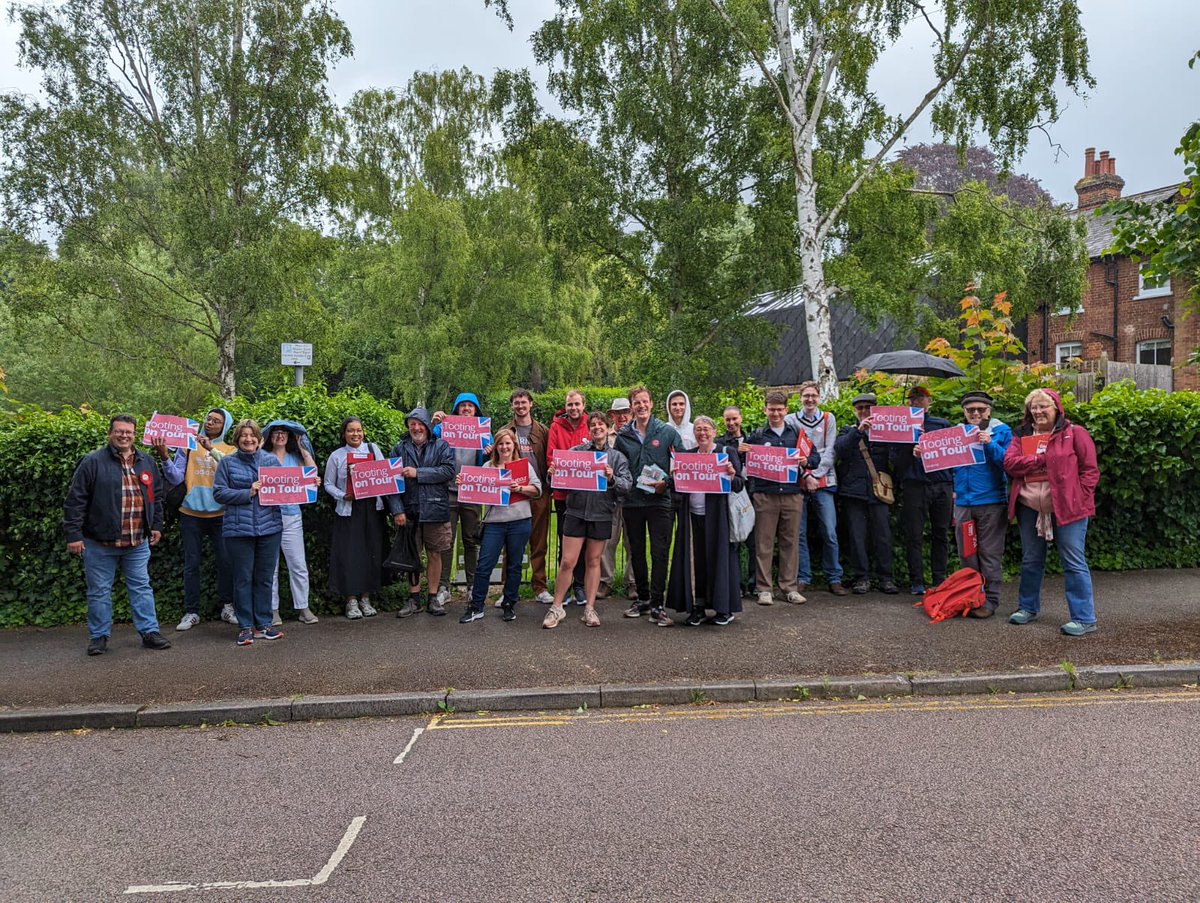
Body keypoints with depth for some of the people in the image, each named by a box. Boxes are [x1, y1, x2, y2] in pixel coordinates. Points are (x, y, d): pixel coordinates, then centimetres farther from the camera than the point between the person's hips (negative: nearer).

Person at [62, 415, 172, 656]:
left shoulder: (147, 462, 9)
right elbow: (75, 501, -7)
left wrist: (156, 526, 15)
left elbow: (156, 497, 18)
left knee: (142, 588, 8)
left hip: (138, 543, 3)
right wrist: (74, 535, -10)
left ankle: (149, 632, 15)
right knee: (99, 591, 7)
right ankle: (99, 636, 19)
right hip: (99, 543, -3)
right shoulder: (93, 462, -6)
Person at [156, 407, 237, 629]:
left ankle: (227, 607, 15)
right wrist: (165, 457, -17)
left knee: (225, 562, 2)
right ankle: (191, 612, 12)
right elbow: (175, 479, -2)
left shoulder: (229, 450, 5)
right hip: (191, 514, 0)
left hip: (219, 515, 0)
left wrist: (212, 449, -24)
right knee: (191, 564, 5)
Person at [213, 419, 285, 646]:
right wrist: (248, 493, -12)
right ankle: (245, 627, 11)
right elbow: (219, 492, -3)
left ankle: (264, 624, 17)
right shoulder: (227, 463, 4)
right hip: (239, 529, -2)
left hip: (269, 527, 2)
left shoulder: (271, 460, 9)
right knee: (243, 579, 3)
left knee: (265, 578, 8)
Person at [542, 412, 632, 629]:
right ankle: (557, 608, 10)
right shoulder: (576, 452, 5)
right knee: (568, 562, -3)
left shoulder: (617, 457, 6)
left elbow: (627, 485, -3)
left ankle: (589, 609, 18)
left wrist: (612, 479, -22)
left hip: (602, 515, 1)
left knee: (593, 561, 10)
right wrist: (553, 474, -16)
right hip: (576, 512, -1)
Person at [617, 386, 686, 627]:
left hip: (659, 501, -3)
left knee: (660, 553, -5)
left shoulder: (667, 432, 0)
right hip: (632, 502, 3)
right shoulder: (623, 436, 7)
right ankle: (643, 598, 25)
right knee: (636, 553, 11)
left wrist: (667, 483, -11)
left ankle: (657, 606, -1)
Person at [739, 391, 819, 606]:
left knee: (791, 541, 6)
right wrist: (740, 451, -12)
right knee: (764, 542, 0)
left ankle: (790, 587, 15)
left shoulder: (797, 433, 12)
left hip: (792, 494, 2)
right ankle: (764, 588, 7)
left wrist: (806, 461, -10)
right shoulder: (757, 435, 8)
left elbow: (816, 456, 11)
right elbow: (743, 460, 10)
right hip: (764, 494, -1)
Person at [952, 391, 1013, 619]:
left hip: (991, 502, -4)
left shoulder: (1001, 431, 0)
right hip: (963, 503, 4)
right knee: (966, 555, 11)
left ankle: (990, 600, 8)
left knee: (990, 554, 1)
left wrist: (990, 444, -22)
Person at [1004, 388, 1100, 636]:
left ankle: (1084, 619, 2)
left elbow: (1090, 469, -4)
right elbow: (1010, 464, -2)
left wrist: (1079, 498, -12)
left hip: (1066, 508, -5)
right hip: (1029, 508, 5)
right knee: (1030, 560, 16)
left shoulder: (1073, 433, -1)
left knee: (1074, 563, -3)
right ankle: (1028, 607, 32)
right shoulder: (1022, 436, 11)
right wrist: (1040, 459, -12)